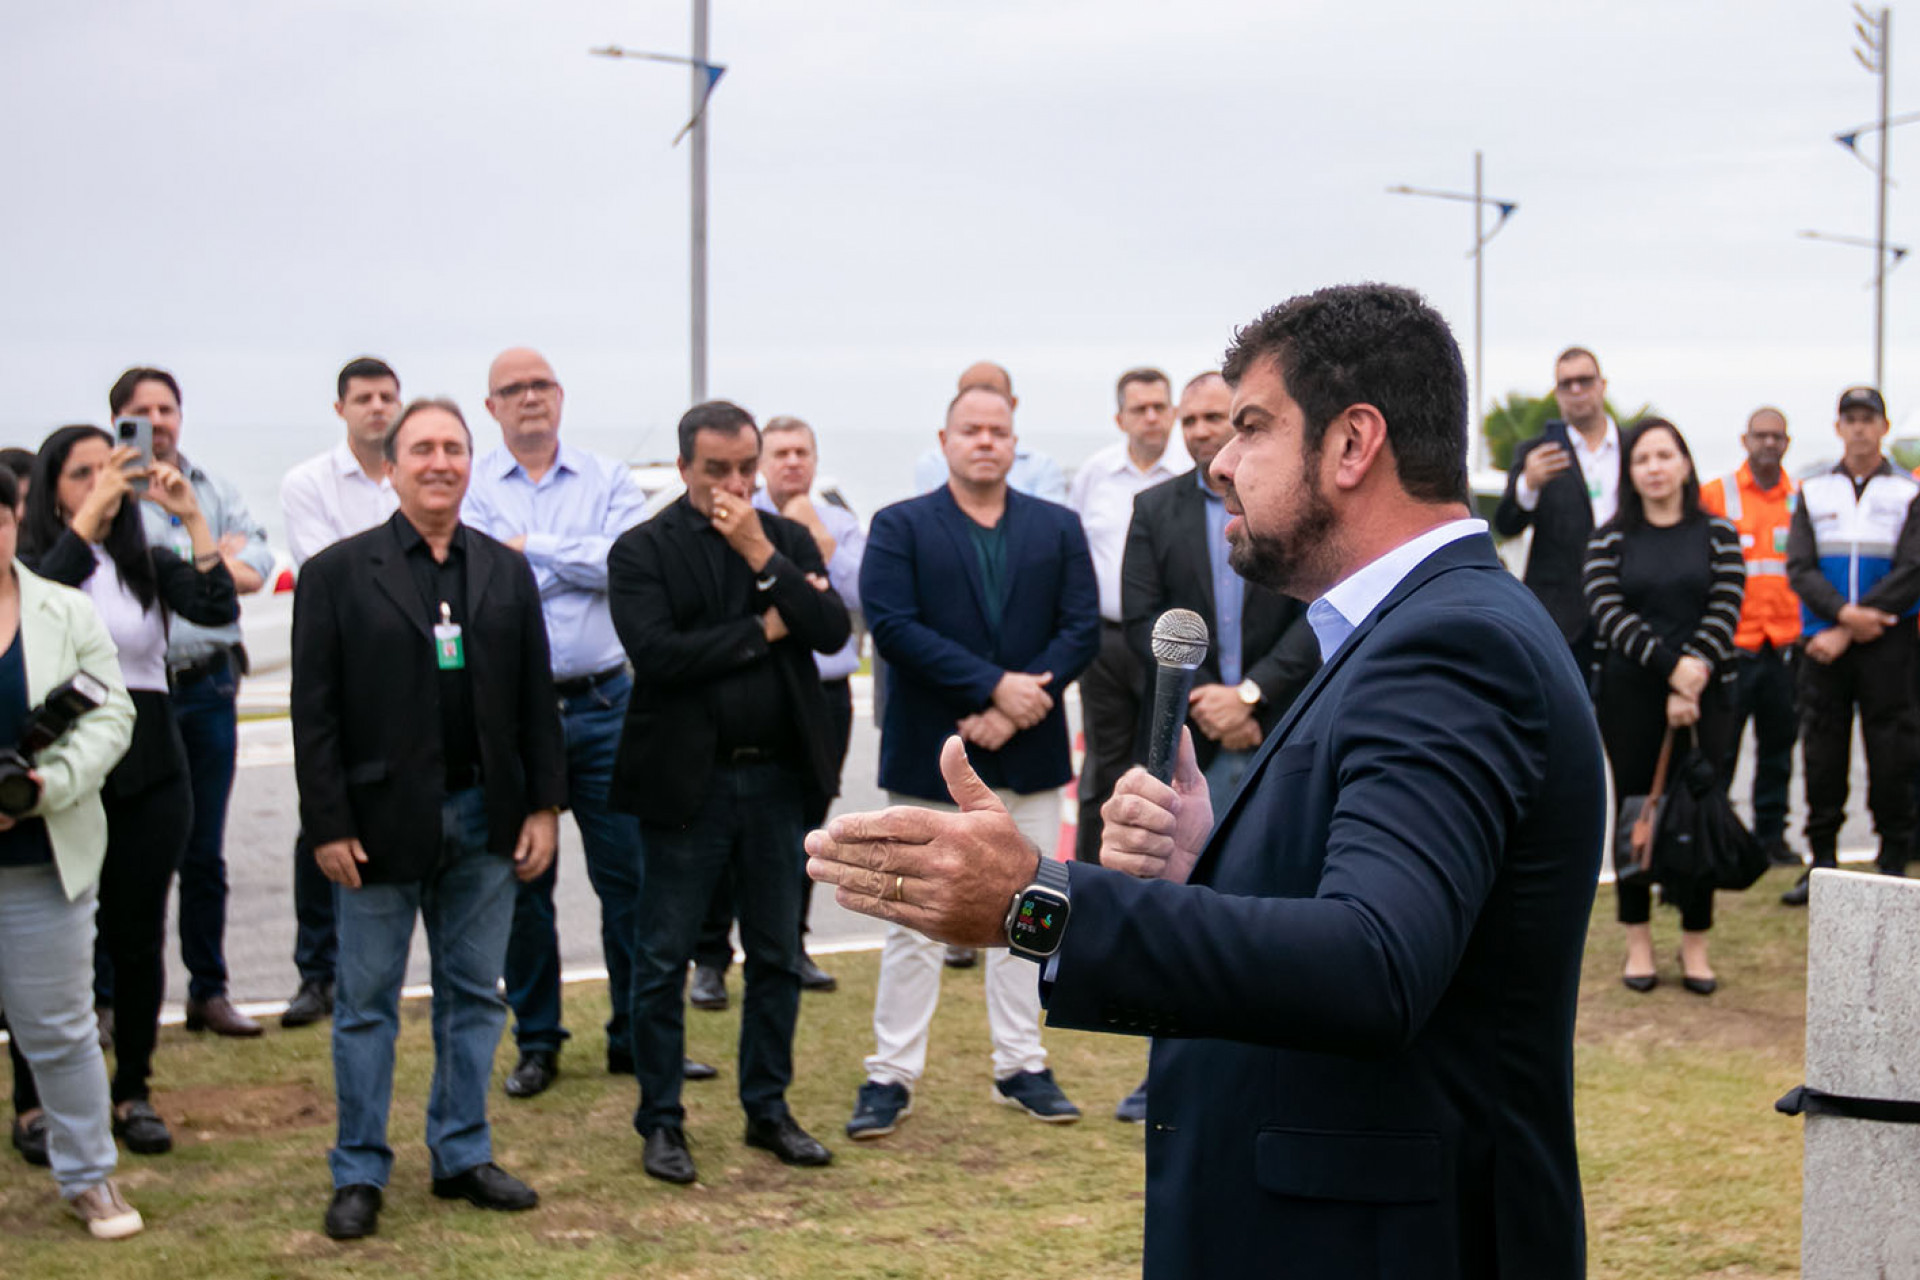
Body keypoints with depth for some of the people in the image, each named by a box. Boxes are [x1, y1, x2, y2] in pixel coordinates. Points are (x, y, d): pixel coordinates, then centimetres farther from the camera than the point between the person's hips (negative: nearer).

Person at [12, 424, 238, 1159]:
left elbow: (218, 610, -9)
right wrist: (88, 518, -25)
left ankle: (132, 1093, 21)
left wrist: (191, 518, -13)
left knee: (137, 940, 9)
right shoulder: (29, 564, -1)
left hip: (149, 775, 3)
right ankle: (34, 1103, 14)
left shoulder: (148, 566, 7)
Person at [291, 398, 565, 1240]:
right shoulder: (337, 573, -3)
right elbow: (315, 711, -5)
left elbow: (535, 699, 8)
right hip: (380, 822, -3)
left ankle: (462, 1156, 23)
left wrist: (543, 806, 2)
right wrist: (328, 825, -10)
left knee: (473, 996, 11)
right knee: (366, 1002, 4)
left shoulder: (506, 572, 8)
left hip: (483, 819, 3)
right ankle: (359, 1173, 14)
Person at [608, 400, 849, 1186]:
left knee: (777, 956, 11)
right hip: (687, 780, -4)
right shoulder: (643, 550, -4)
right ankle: (660, 1121, 14)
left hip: (778, 776, 4)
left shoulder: (788, 540, 8)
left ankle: (768, 1108, 24)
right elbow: (655, 653, -18)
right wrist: (763, 630, -10)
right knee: (664, 959, 3)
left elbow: (832, 632, -5)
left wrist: (762, 556, -13)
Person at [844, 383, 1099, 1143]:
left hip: (1028, 753, 3)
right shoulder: (899, 528, -1)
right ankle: (891, 1075, 10)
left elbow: (1082, 630, -1)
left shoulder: (1057, 529, 8)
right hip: (930, 757, -3)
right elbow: (893, 626, -13)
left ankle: (1021, 1067, 20)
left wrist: (1021, 702, -15)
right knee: (915, 921, 2)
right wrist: (995, 687, -19)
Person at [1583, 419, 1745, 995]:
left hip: (1704, 695, 0)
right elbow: (1610, 614, -7)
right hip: (1630, 695, 0)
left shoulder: (1717, 534, 6)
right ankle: (1638, 942, 14)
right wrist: (1670, 665, -19)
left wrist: (1691, 683, -15)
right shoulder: (1610, 538, 4)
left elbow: (1725, 611, -3)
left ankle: (1695, 943, 11)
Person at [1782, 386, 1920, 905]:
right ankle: (1823, 861, 10)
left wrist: (1848, 628, -12)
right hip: (1823, 641, 2)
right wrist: (1844, 613, -16)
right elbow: (1799, 569, 1)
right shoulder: (1814, 492, 9)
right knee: (1822, 752, 3)